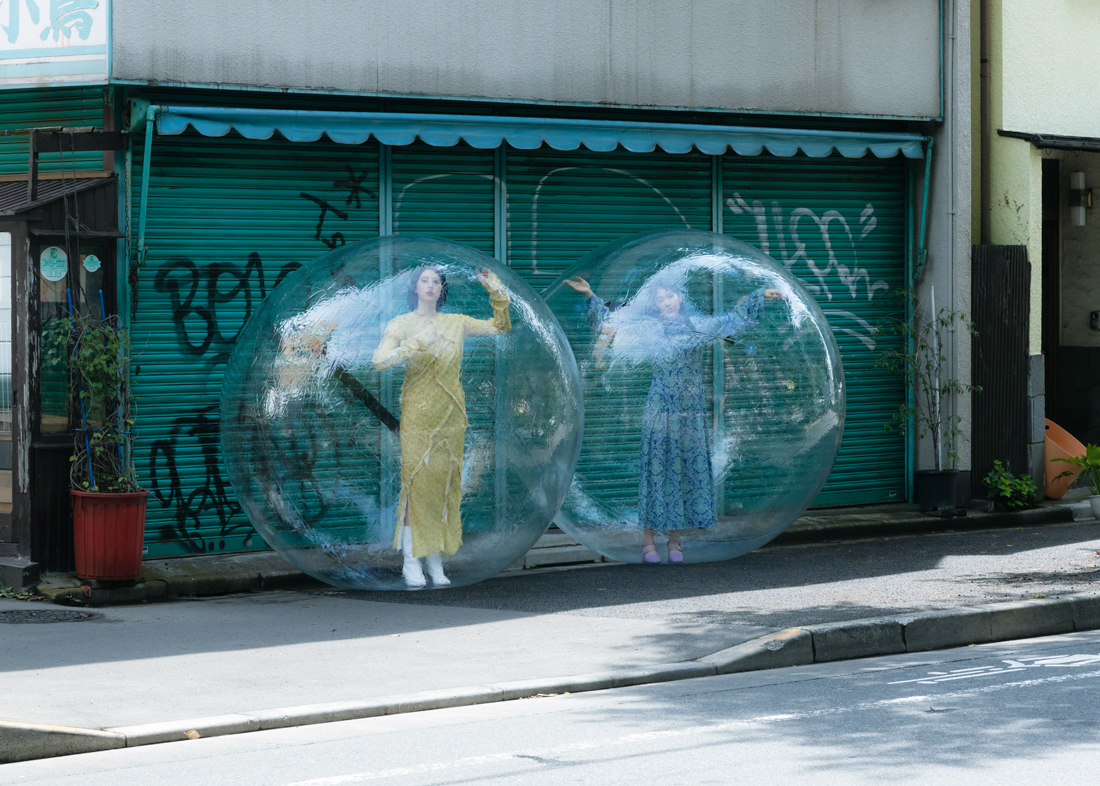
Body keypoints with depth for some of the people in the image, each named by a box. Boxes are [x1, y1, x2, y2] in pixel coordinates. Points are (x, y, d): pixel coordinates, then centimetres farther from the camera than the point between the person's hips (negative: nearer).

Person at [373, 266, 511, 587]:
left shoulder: (456, 323, 10)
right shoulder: (401, 324, 1)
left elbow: (501, 326, 14)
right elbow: (380, 359, -13)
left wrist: (496, 290, 4)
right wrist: (417, 343, -22)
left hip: (450, 415, 3)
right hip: (417, 413, -3)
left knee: (445, 484, 2)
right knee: (417, 481, -7)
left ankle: (436, 561, 7)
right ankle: (411, 561, -3)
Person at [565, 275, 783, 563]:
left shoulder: (698, 326, 10)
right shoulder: (648, 327, 4)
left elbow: (734, 318, 21)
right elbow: (610, 322, 7)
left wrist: (760, 295, 21)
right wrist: (590, 296, 0)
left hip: (691, 410, 3)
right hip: (660, 407, -3)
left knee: (687, 469, 3)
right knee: (656, 468, -3)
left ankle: (675, 540, 9)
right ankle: (648, 540, 0)